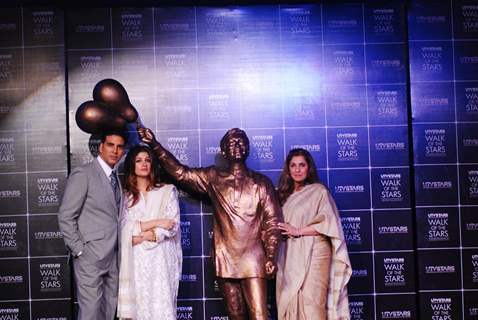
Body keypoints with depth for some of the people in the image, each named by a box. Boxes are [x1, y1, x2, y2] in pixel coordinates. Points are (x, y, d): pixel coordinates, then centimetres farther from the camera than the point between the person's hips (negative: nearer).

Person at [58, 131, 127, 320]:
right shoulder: (82, 174, -8)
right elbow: (66, 217, -10)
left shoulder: (115, 178, 15)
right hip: (91, 257, -7)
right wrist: (78, 251, -12)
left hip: (113, 258, 7)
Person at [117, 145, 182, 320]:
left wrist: (143, 237, -9)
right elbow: (124, 228, -2)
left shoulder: (167, 191, 6)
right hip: (135, 260, 1)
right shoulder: (125, 195, 9)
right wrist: (156, 222, -8)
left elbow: (174, 225, -3)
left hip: (161, 259, -1)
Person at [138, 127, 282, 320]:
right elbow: (180, 172, 5)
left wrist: (271, 257, -7)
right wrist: (155, 145, -4)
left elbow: (272, 221, 2)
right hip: (225, 260, 2)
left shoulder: (261, 182, 5)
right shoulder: (213, 178, 8)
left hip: (253, 261, -2)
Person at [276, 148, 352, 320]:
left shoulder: (319, 191, 0)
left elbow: (328, 223, -8)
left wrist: (298, 231, -11)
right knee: (290, 301, 2)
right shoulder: (286, 194, 17)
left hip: (313, 253, -5)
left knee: (311, 301, -12)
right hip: (290, 255, 5)